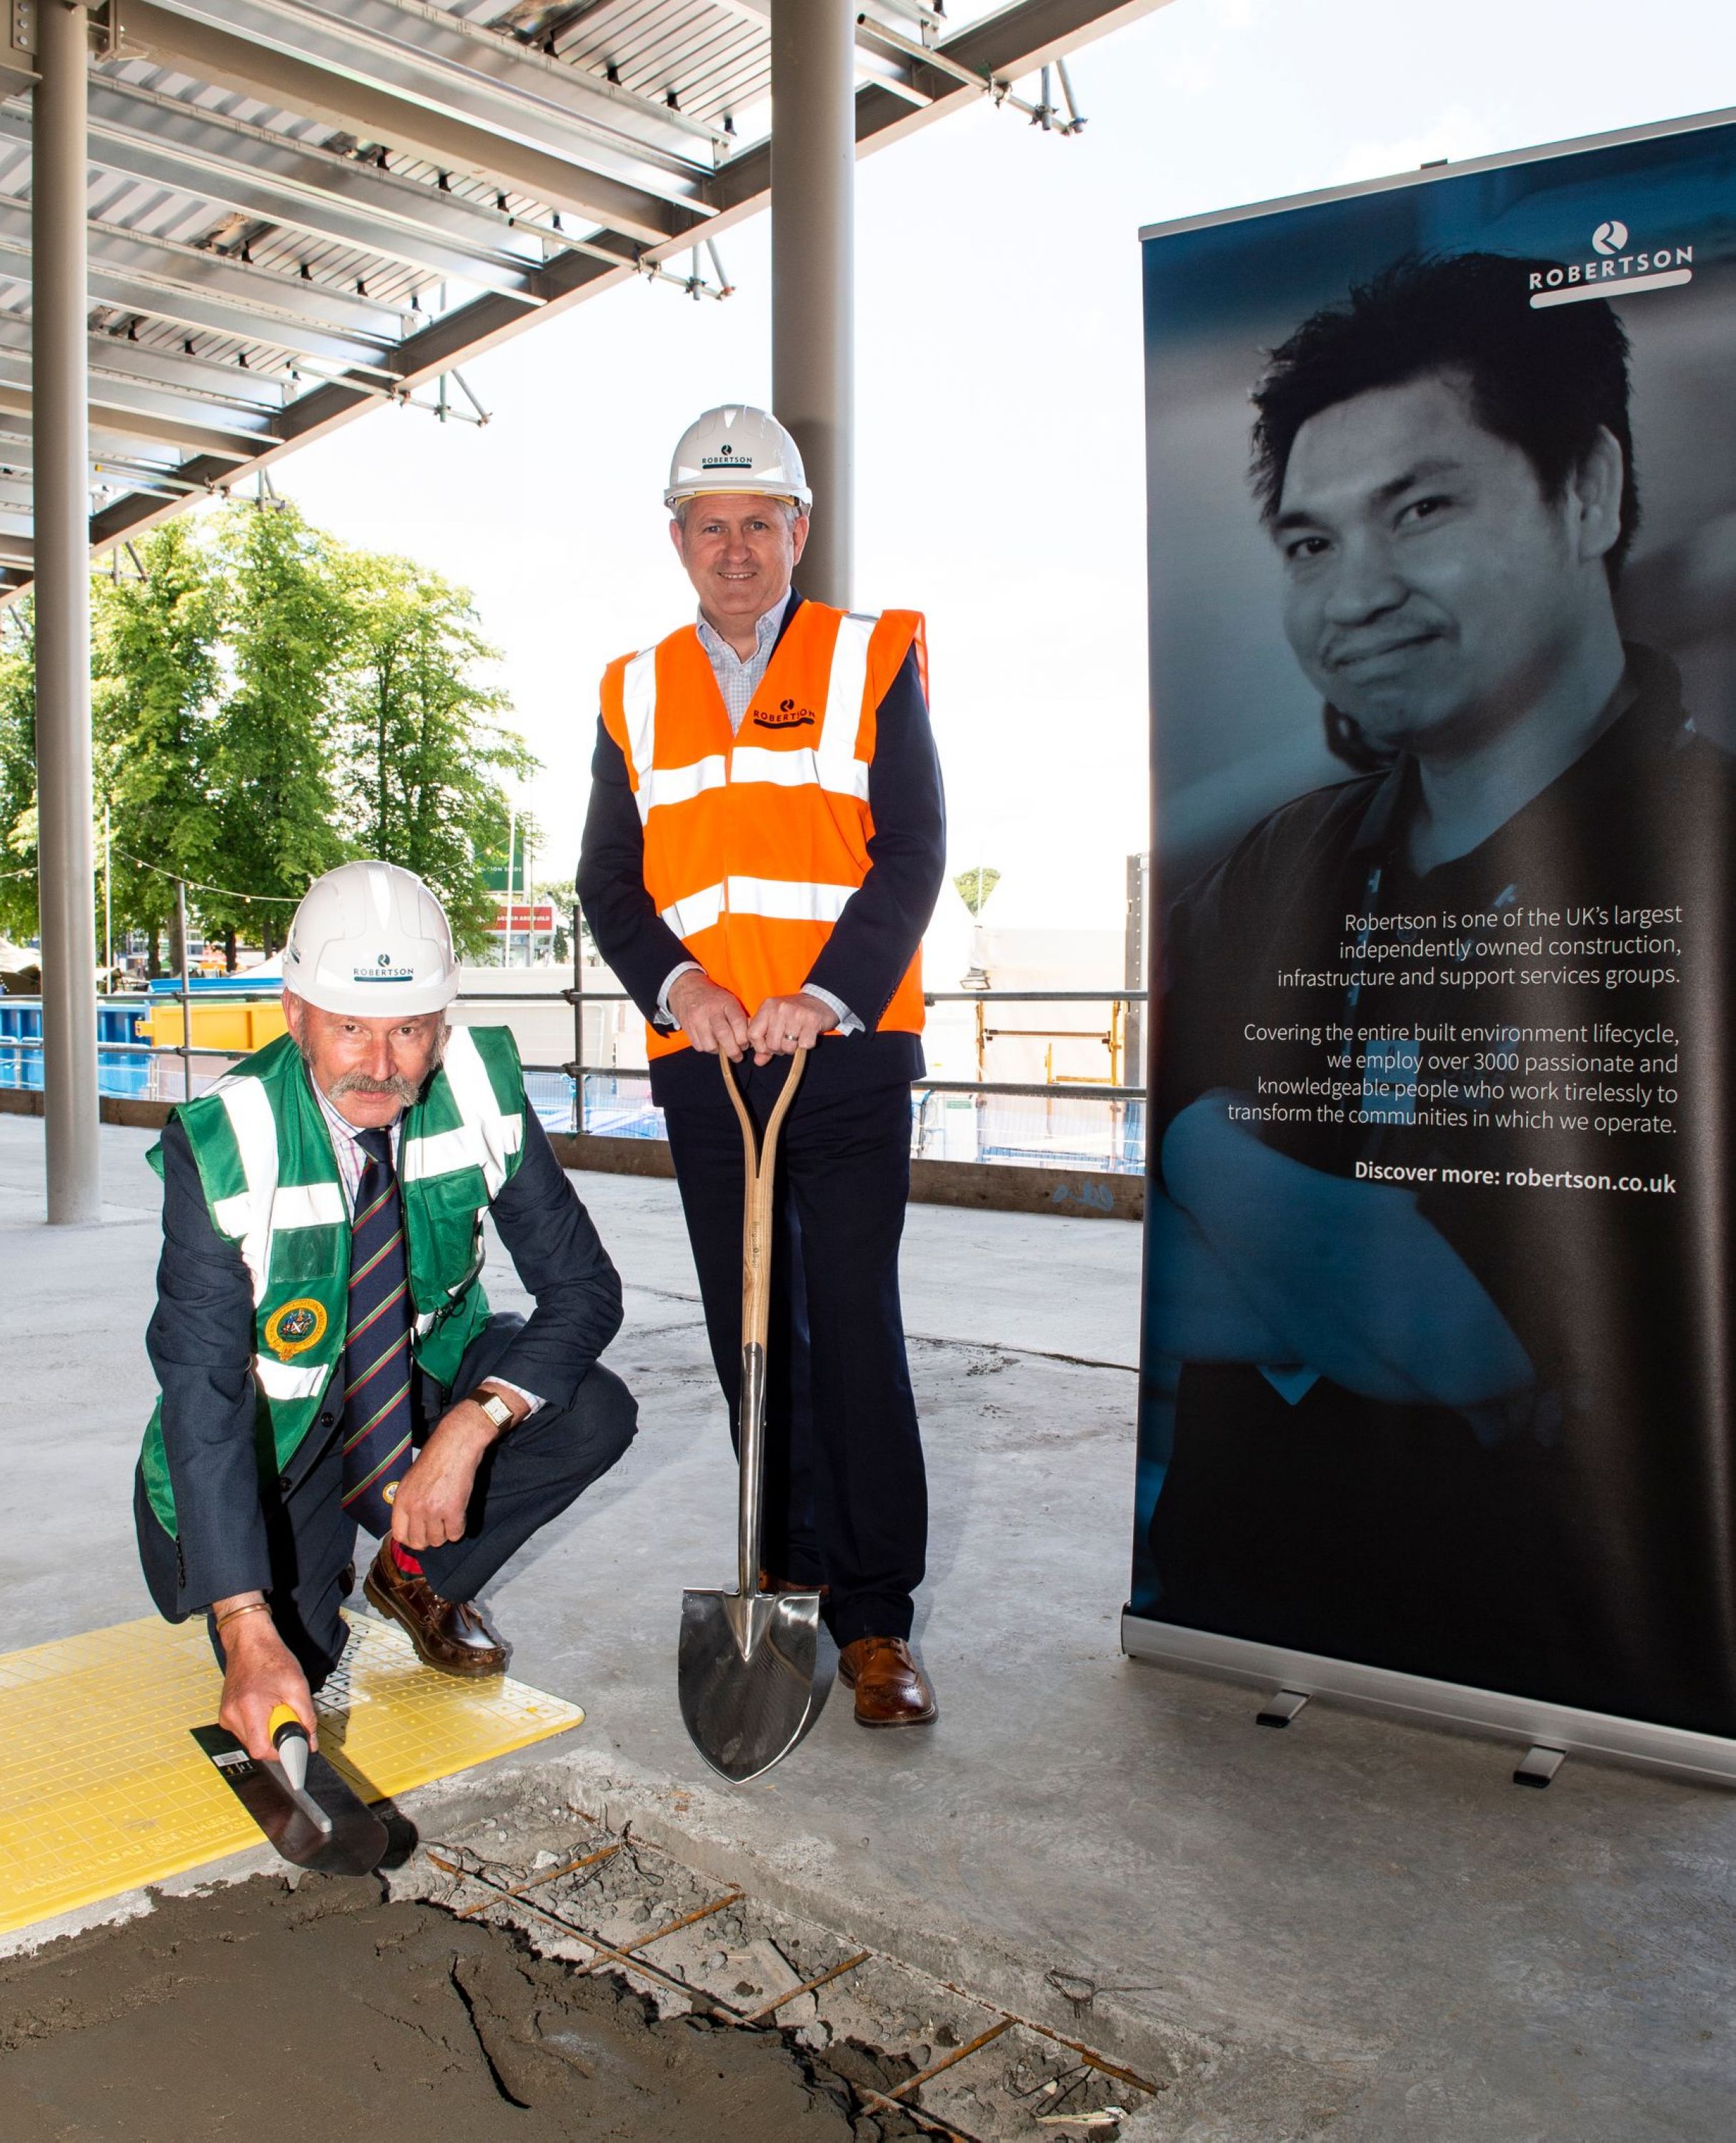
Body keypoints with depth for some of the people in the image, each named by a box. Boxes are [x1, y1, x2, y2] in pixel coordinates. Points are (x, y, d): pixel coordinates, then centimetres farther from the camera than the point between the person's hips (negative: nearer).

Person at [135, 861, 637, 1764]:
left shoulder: (481, 1086, -22)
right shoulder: (221, 1147, -28)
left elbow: (583, 1286, -19)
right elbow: (201, 1393, -30)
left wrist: (470, 1431, -35)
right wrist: (249, 1635, -38)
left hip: (431, 1369, 2)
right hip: (275, 1418, -2)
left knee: (593, 1414, -23)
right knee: (291, 1656, -17)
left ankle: (419, 1575, 5)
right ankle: (311, 1555, 20)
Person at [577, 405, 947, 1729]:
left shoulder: (873, 663, 4)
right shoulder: (636, 695, 13)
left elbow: (912, 851, -5)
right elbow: (608, 878, 8)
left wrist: (824, 995, -18)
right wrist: (678, 982, -11)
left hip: (848, 1052, -4)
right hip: (705, 1064, 4)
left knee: (855, 1326, -6)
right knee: (749, 1333, 11)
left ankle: (876, 1618, 5)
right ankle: (795, 1568, 26)